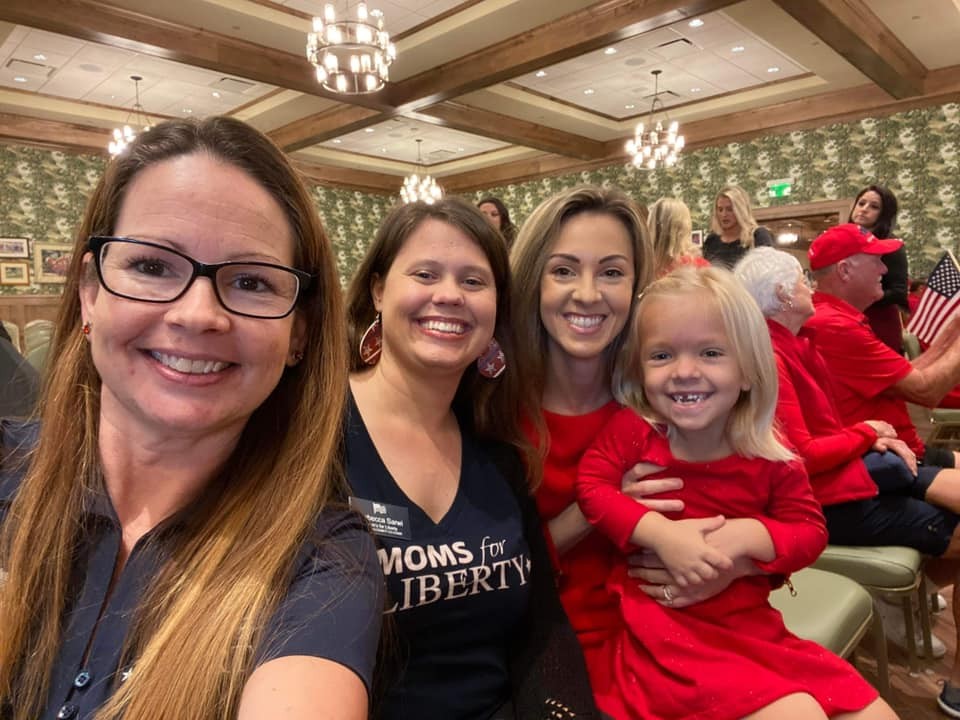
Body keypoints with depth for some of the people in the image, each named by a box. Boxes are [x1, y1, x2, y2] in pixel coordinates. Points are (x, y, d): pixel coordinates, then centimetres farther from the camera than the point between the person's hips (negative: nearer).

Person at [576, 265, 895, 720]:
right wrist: (661, 533, -24)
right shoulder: (631, 431, -8)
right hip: (661, 629, -4)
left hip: (751, 627, 5)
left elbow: (810, 532, 2)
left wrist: (745, 535, -19)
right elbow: (591, 486, -12)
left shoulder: (770, 461, -2)